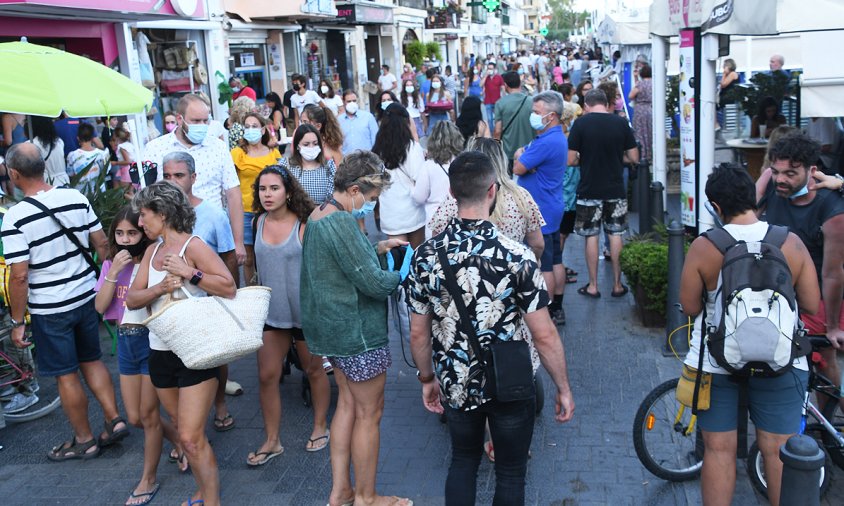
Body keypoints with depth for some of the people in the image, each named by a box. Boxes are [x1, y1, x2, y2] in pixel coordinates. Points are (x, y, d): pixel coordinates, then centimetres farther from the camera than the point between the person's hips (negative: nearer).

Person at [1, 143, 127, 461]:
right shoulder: (75, 198, -6)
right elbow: (102, 243, 1)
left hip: (49, 309, -5)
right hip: (87, 297, 5)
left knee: (66, 375, 10)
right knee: (91, 360, 22)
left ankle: (84, 441, 23)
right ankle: (114, 420, 22)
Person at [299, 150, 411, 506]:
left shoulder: (317, 217, 7)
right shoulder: (342, 223, -25)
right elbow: (374, 283, -25)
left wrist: (378, 249, 7)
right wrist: (404, 274, -7)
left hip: (331, 326, 10)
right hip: (357, 330, -10)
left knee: (348, 402, 19)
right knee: (369, 413, 5)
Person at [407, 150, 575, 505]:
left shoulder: (425, 256, -12)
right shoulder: (517, 256, -22)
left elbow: (418, 334, -3)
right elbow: (544, 335, -17)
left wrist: (427, 379, 13)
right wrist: (563, 388, -3)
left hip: (455, 384, 3)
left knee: (462, 461, 26)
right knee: (510, 473, 18)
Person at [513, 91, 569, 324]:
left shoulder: (546, 142, -24)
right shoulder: (559, 137, 11)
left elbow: (518, 168, -20)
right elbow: (532, 161, 9)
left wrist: (519, 154, 0)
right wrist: (523, 154, -13)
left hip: (540, 211, -11)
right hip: (553, 208, 11)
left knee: (543, 266, -3)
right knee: (556, 261, 16)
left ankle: (546, 313, 5)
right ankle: (557, 308, 26)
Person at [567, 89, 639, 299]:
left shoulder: (581, 123, -9)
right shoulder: (621, 123, -2)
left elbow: (571, 160, -10)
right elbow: (634, 157, 1)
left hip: (589, 190, -2)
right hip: (616, 189, 2)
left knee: (591, 236, 7)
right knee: (616, 235, 11)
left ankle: (593, 286, 14)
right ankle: (617, 285, 18)